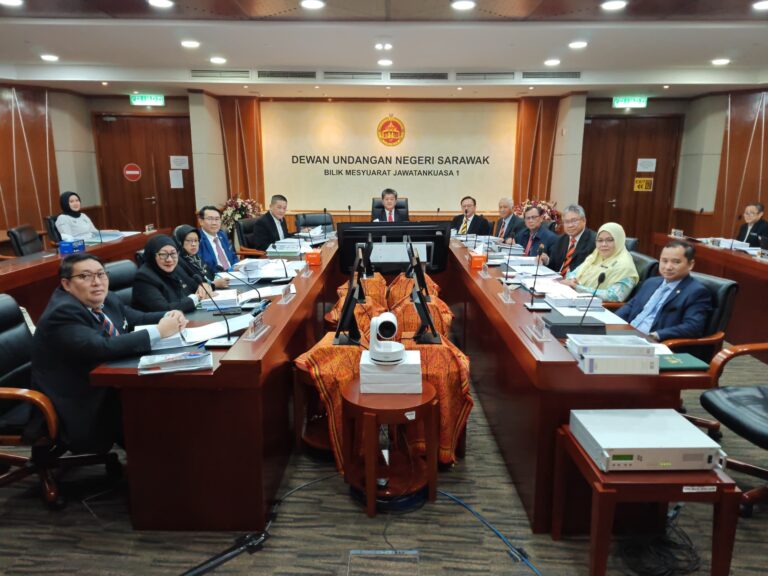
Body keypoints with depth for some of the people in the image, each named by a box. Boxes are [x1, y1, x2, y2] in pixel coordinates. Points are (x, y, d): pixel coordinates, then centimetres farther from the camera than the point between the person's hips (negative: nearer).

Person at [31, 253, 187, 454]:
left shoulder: (107, 299, 3)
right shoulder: (63, 313, -21)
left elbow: (138, 319, 13)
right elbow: (103, 348, -33)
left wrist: (169, 317, -8)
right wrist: (158, 331, -30)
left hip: (109, 385, 8)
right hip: (82, 407, -8)